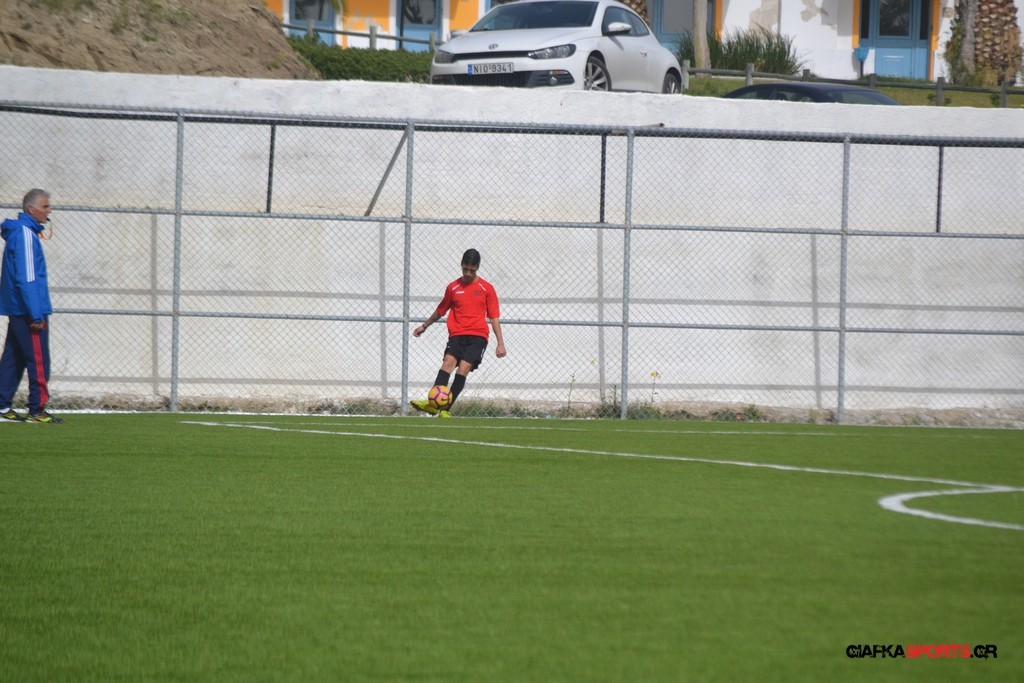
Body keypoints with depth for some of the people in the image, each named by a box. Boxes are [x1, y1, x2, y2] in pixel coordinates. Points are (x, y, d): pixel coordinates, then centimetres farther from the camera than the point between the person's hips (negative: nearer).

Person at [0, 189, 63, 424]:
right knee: (39, 360, -7)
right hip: (27, 308, -10)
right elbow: (27, 278, -20)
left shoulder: (21, 232, 16)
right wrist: (36, 315, -21)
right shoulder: (25, 234, -15)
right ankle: (37, 410, -5)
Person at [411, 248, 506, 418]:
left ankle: (446, 409, -20)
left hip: (478, 336, -1)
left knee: (463, 368, -19)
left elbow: (494, 317, 8)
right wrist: (424, 326, 38)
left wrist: (500, 343, 2)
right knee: (448, 362, -23)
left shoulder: (486, 288, 7)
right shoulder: (453, 288, 12)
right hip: (457, 334, 1)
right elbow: (441, 310, 28)